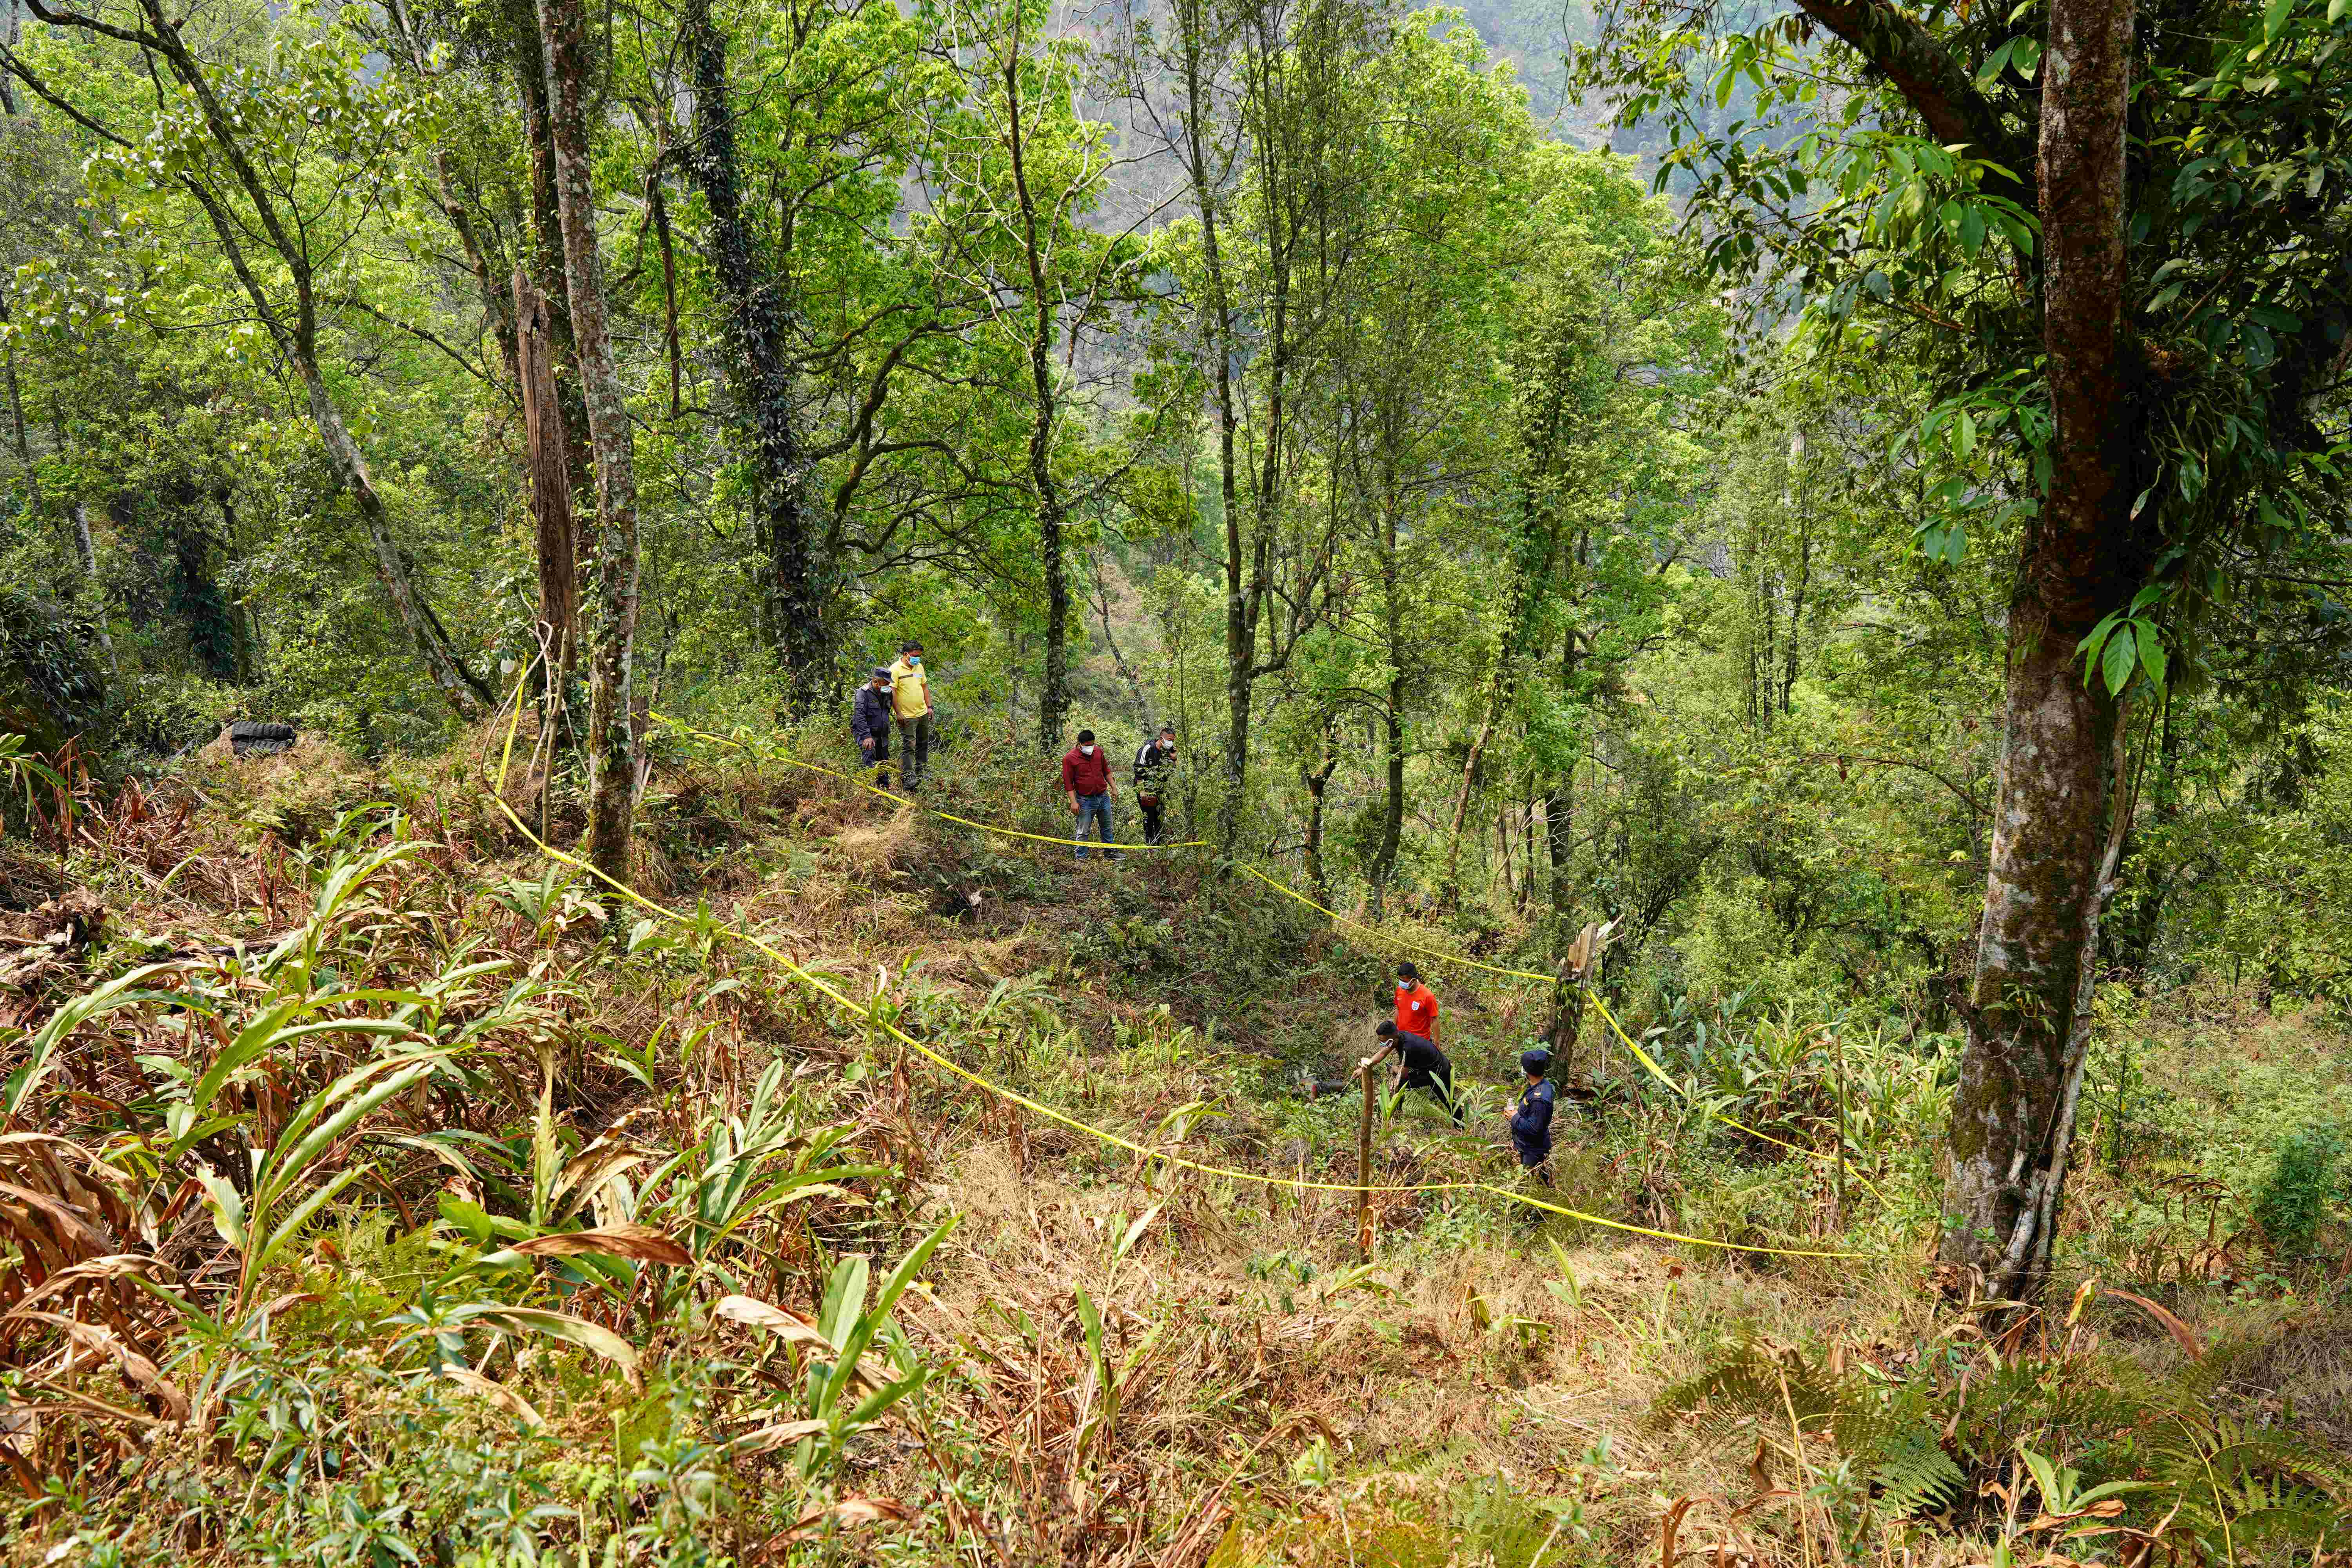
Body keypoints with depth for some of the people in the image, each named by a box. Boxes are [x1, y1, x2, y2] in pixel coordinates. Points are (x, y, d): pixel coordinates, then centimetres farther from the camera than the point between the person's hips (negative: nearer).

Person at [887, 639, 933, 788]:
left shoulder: (919, 667, 10)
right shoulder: (895, 669, -14)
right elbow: (892, 692, -16)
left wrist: (929, 707, 14)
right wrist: (898, 713, -18)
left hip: (923, 714, 8)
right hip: (906, 717, -8)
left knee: (923, 744, 16)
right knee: (908, 747, -8)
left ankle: (921, 773, 29)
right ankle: (908, 778, -6)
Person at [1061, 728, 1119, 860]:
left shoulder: (1099, 752, 3)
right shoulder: (1070, 759, -13)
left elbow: (1106, 771, 17)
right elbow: (1068, 783, -11)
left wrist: (1113, 787, 14)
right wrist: (1073, 802, -16)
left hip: (1103, 796, 5)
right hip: (1085, 800, -5)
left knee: (1107, 827, 18)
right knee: (1083, 832, 1)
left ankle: (1110, 852, 33)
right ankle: (1081, 858, 11)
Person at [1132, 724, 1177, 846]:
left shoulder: (1165, 752, 8)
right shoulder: (1148, 749, -14)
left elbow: (1170, 772, 16)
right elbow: (1139, 770, -17)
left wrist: (1173, 758, -1)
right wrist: (1142, 790, -20)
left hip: (1158, 790, 7)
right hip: (1145, 789, -7)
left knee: (1160, 817, 8)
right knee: (1149, 817, -6)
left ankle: (1159, 843, 18)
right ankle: (1150, 844, 1)